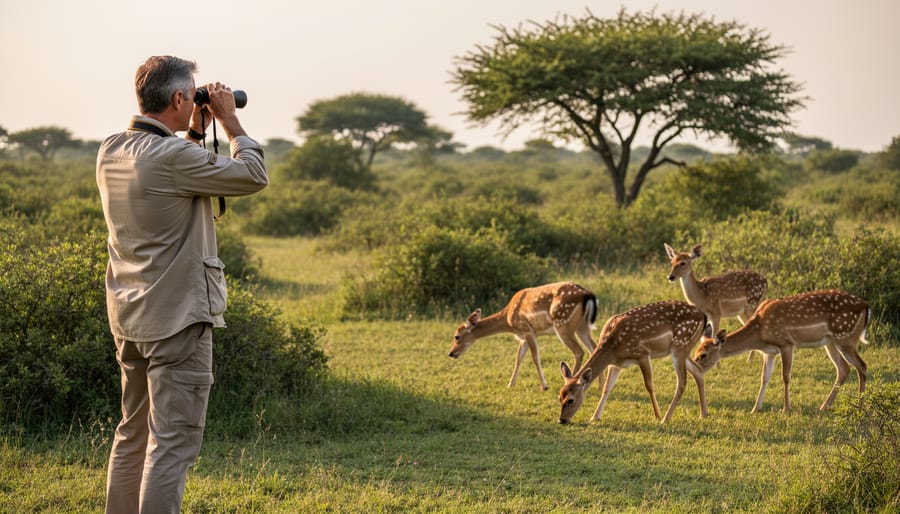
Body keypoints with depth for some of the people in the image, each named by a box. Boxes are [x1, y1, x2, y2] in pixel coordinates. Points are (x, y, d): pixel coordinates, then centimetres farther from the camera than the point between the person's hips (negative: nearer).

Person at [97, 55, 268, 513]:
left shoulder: (111, 151, 6)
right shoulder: (172, 156, -20)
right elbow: (254, 176, -11)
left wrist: (196, 133, 18)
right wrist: (230, 122, 0)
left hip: (127, 316, 9)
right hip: (177, 317, -9)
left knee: (132, 434, 18)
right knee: (174, 441, -5)